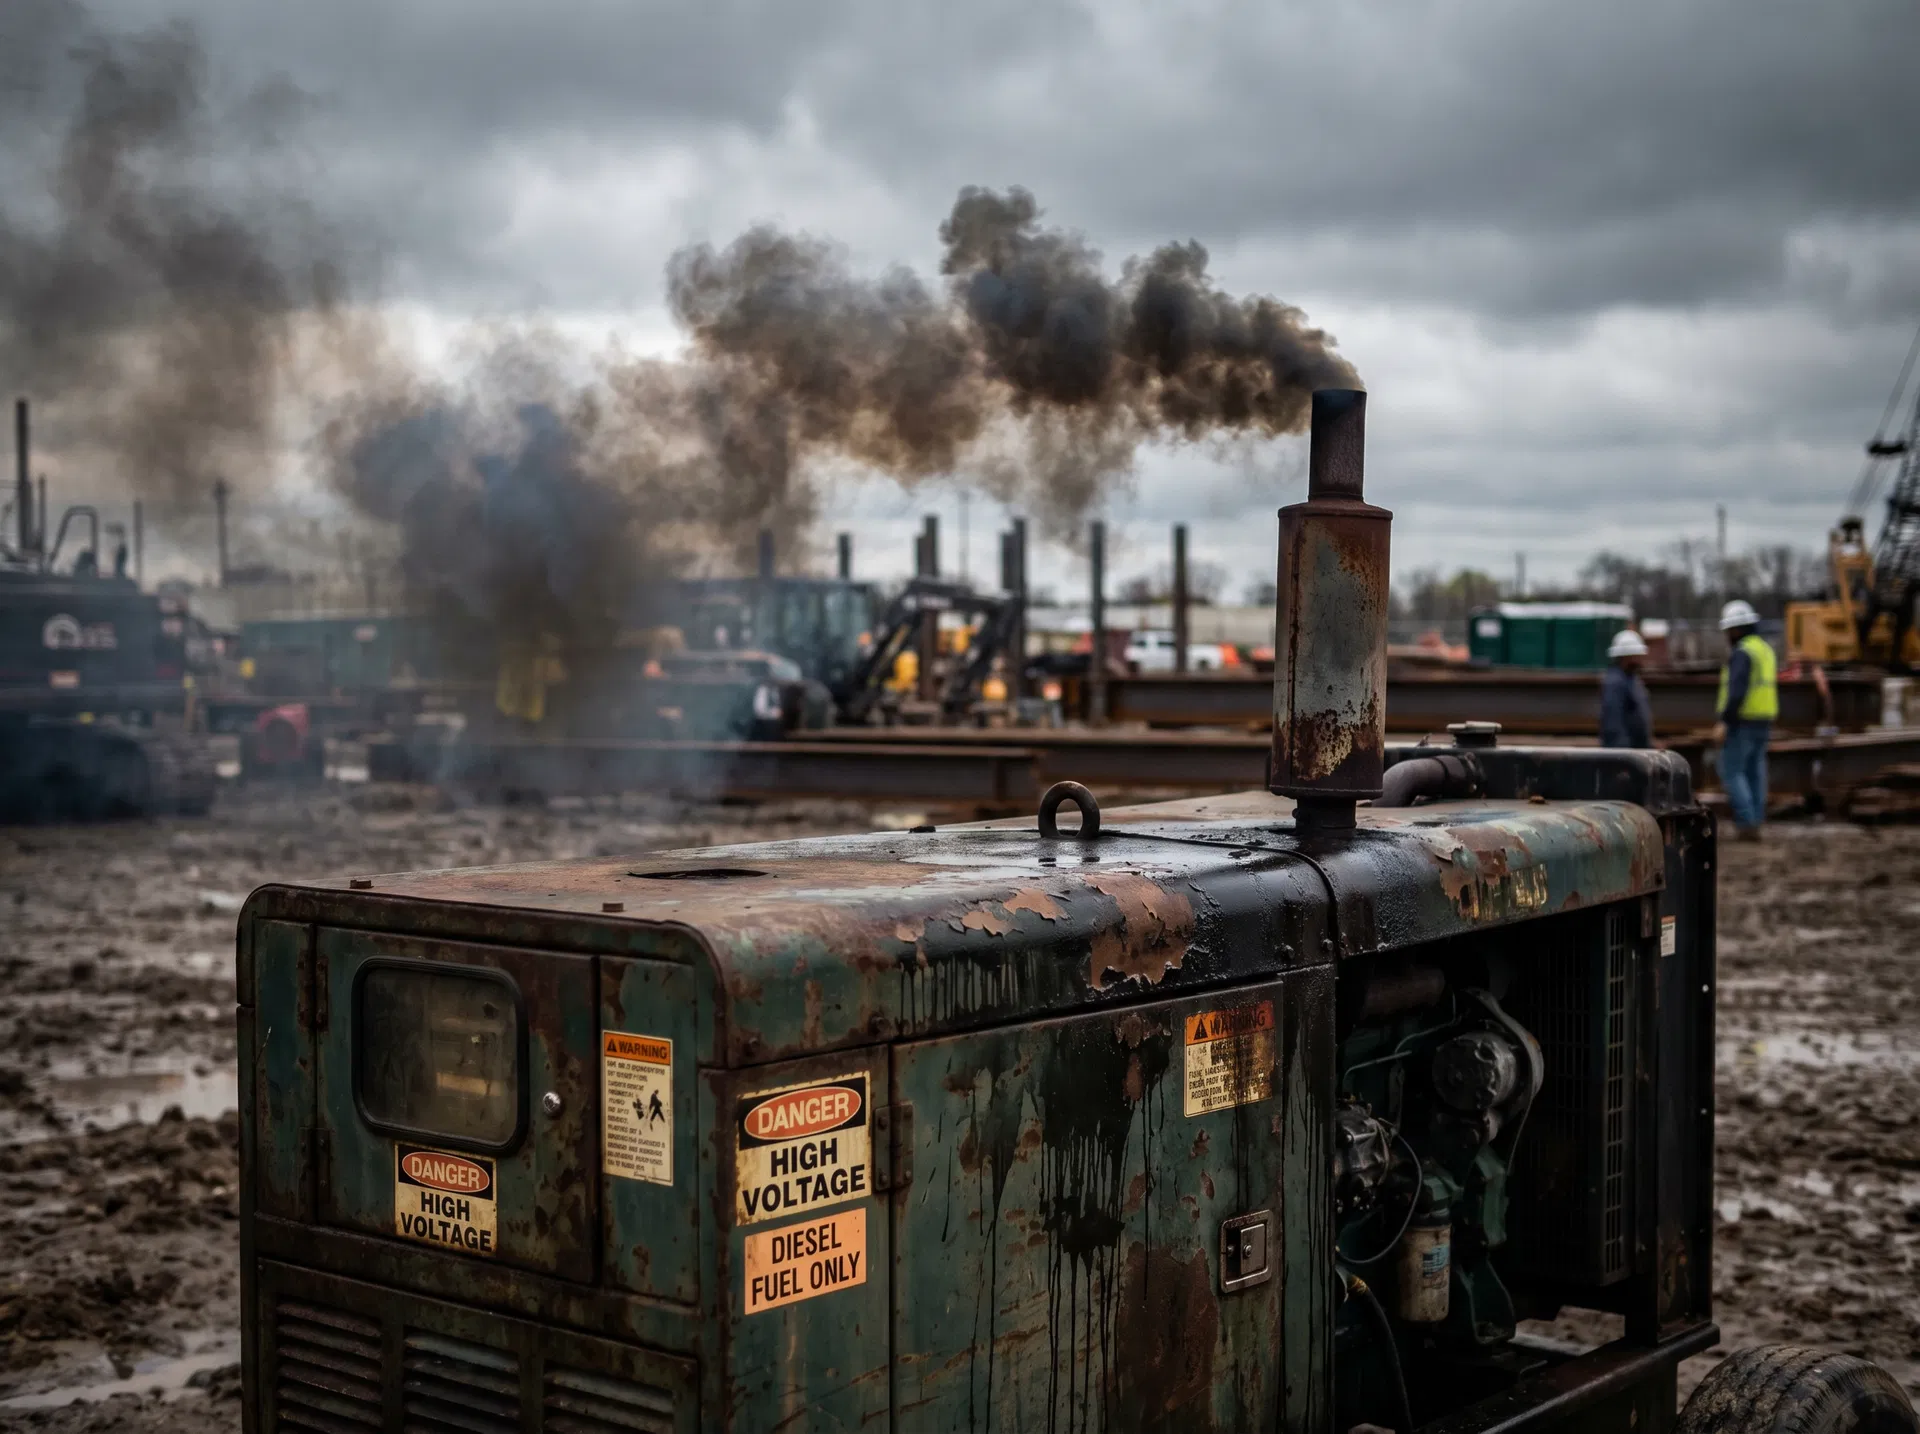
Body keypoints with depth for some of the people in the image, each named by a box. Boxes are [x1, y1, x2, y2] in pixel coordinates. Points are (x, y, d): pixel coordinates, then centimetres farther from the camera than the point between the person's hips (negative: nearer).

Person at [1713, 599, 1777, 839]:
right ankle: (1754, 824, 7)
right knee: (1754, 773, 8)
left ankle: (1746, 821, -11)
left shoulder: (1742, 652, -16)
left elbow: (1738, 690, -26)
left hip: (1742, 721, -9)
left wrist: (1724, 722, -26)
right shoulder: (1765, 650, 15)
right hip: (1763, 721, 9)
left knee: (1731, 771, -4)